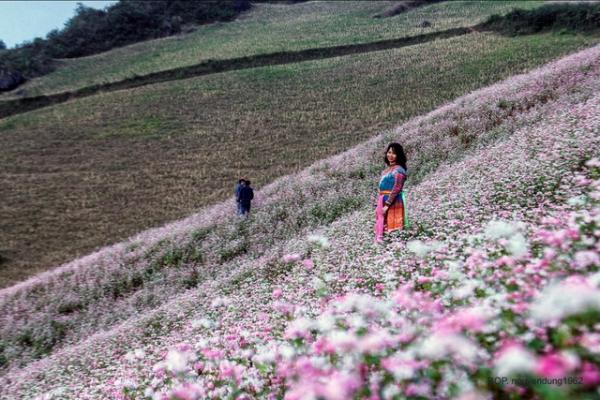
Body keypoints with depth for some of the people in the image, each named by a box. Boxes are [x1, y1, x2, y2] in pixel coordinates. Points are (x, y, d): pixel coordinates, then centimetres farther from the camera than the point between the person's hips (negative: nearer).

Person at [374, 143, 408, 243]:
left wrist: (387, 204, -22)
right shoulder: (387, 169, 15)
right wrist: (379, 203, 15)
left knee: (392, 229, -5)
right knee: (382, 228, 10)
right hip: (383, 201, 9)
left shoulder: (398, 170, -11)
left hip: (392, 202, -9)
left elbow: (396, 189, -18)